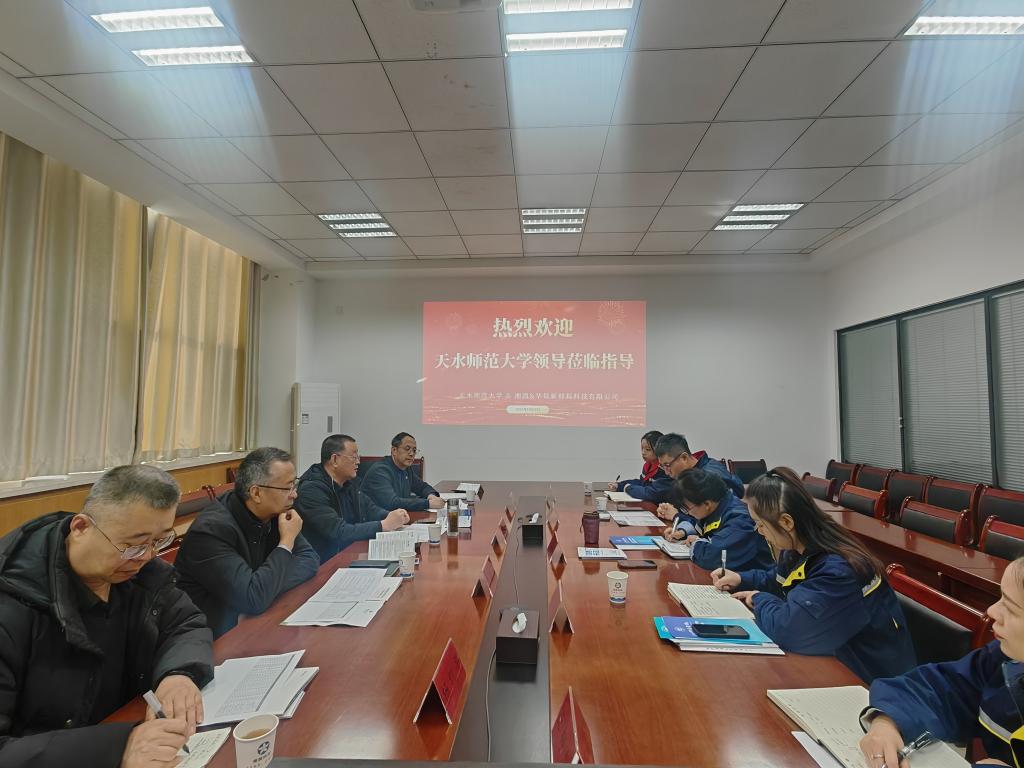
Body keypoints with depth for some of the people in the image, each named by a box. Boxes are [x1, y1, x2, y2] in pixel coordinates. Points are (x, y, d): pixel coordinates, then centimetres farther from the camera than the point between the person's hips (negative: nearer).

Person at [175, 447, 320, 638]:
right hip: (214, 636, -6)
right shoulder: (212, 529, -26)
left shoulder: (273, 514, -4)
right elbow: (254, 599, -33)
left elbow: (309, 559, -4)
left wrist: (270, 589, -20)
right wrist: (287, 541, -22)